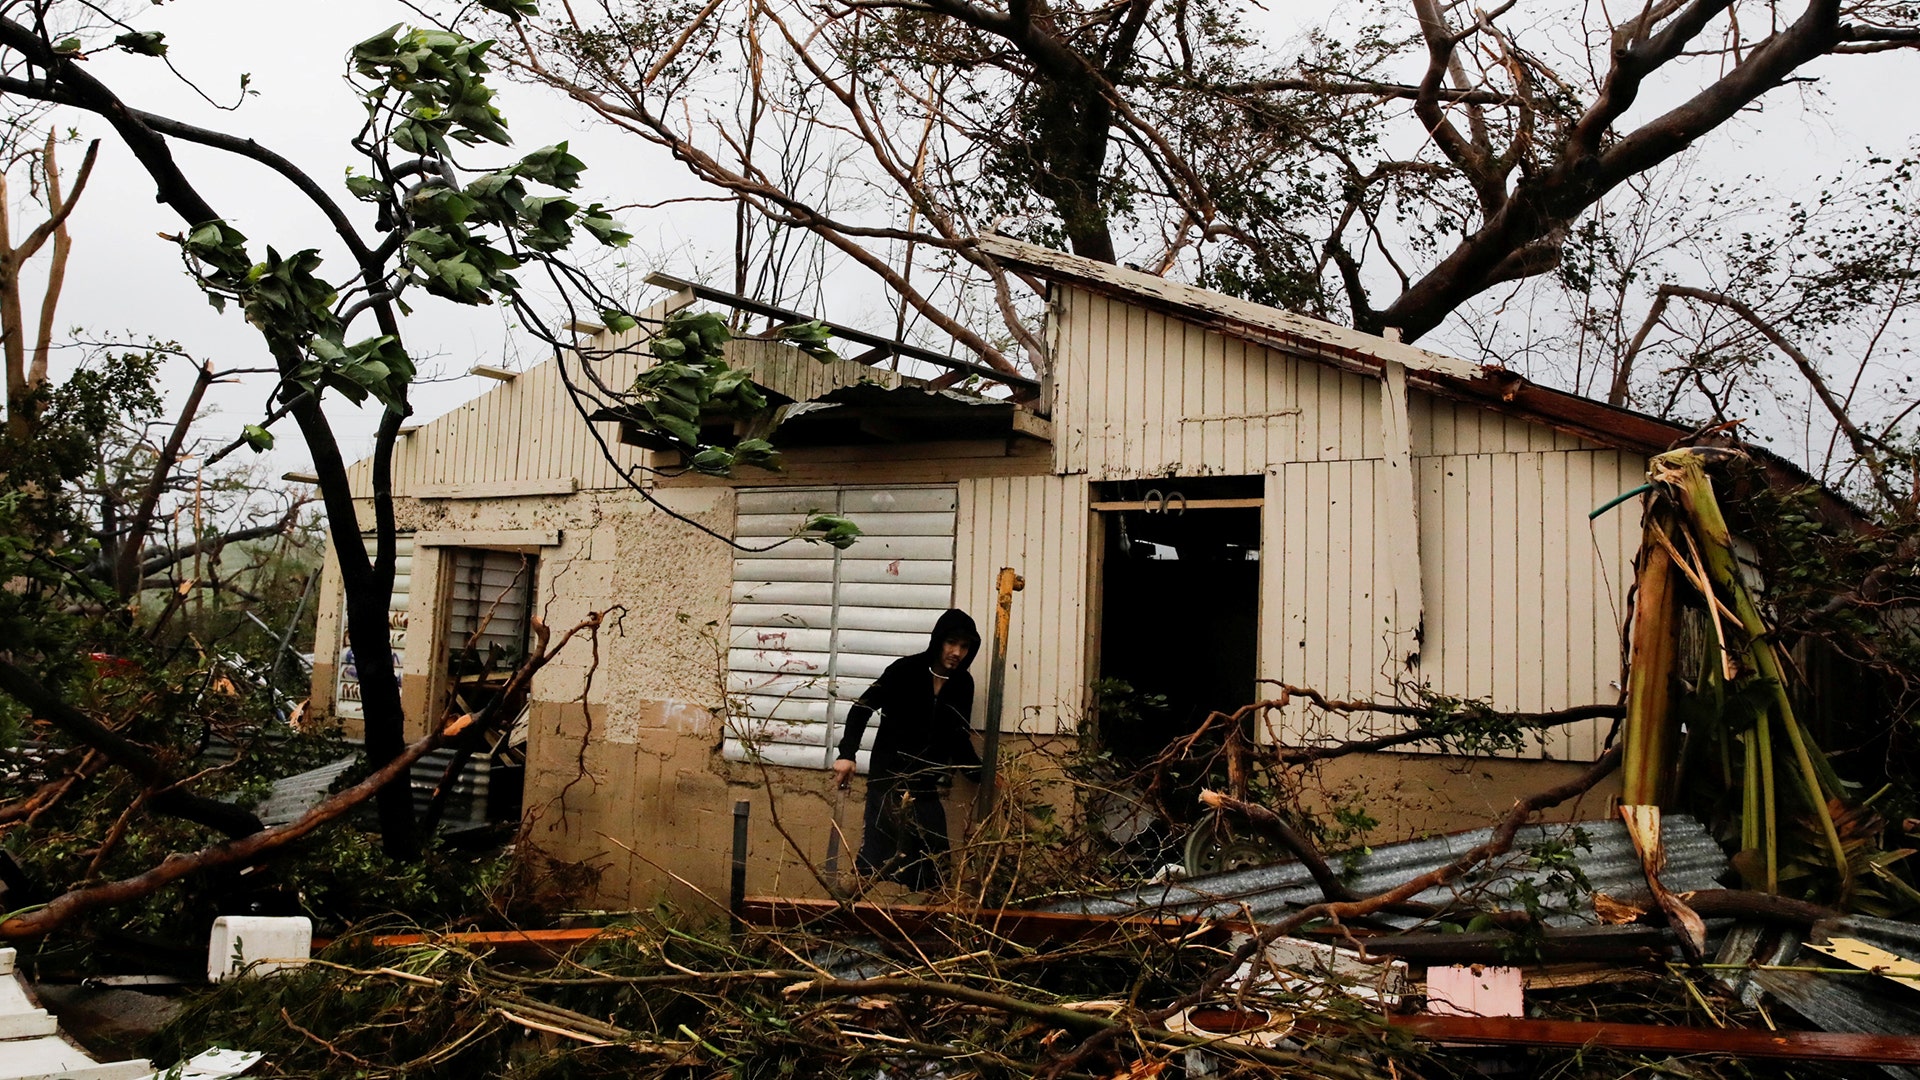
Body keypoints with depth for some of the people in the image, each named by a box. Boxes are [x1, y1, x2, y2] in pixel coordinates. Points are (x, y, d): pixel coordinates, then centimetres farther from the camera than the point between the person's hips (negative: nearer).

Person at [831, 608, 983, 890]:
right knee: (877, 859, -8)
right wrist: (847, 755, -20)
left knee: (931, 864, 6)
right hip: (888, 778, -5)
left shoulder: (962, 684, 3)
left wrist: (982, 775, -3)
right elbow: (862, 708, -8)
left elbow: (959, 740, 10)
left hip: (926, 786, 5)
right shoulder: (906, 670, -10)